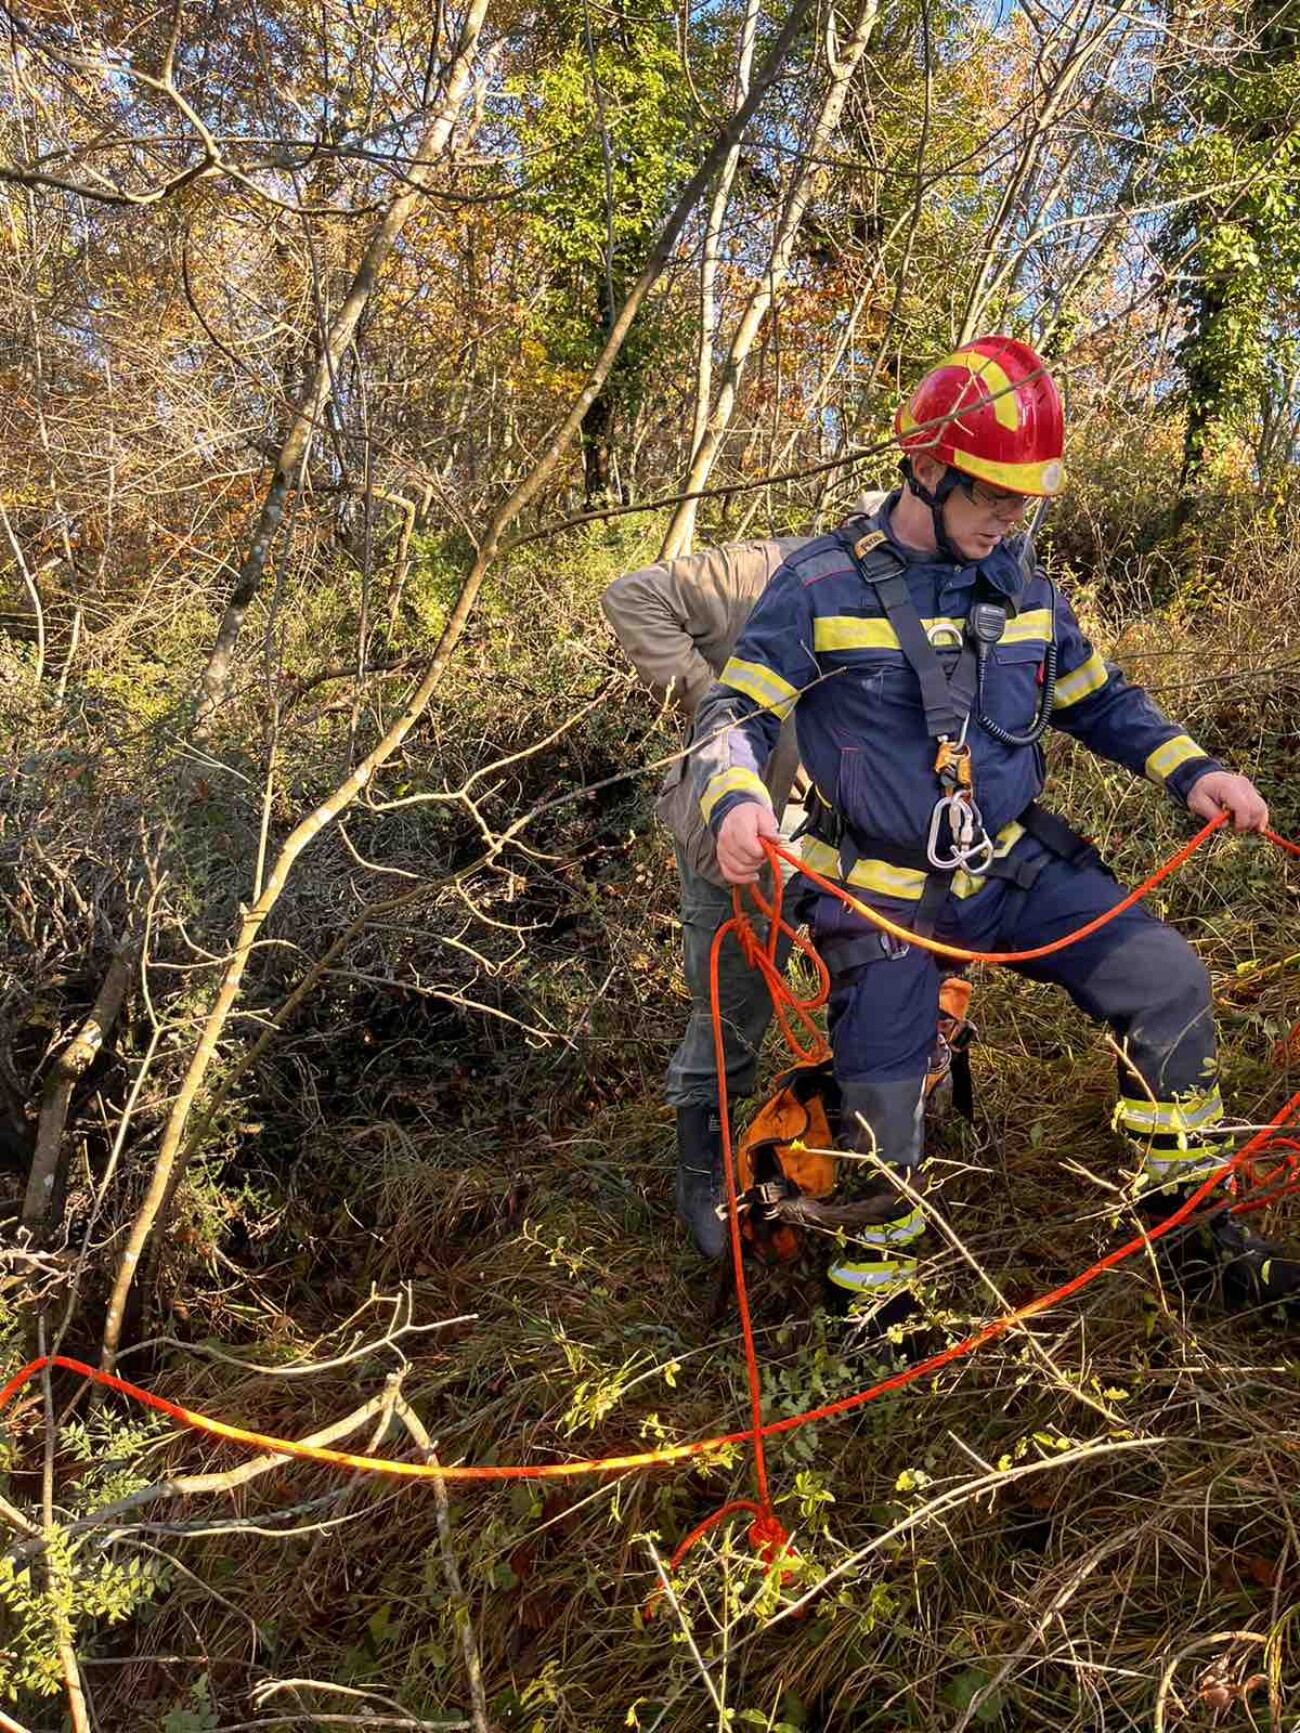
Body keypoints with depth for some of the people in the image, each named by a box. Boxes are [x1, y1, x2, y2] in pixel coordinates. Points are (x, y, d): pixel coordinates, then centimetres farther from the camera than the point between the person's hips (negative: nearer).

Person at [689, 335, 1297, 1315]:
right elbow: (737, 712, -10)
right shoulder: (822, 585, -11)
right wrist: (736, 801, -31)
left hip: (1014, 864, 4)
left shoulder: (1024, 588, 3)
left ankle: (1184, 1202, 13)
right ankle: (879, 1288, 27)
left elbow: (1099, 698, 15)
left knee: (1168, 980, -8)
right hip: (883, 892, -4)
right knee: (883, 1105, 0)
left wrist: (1189, 770, 0)